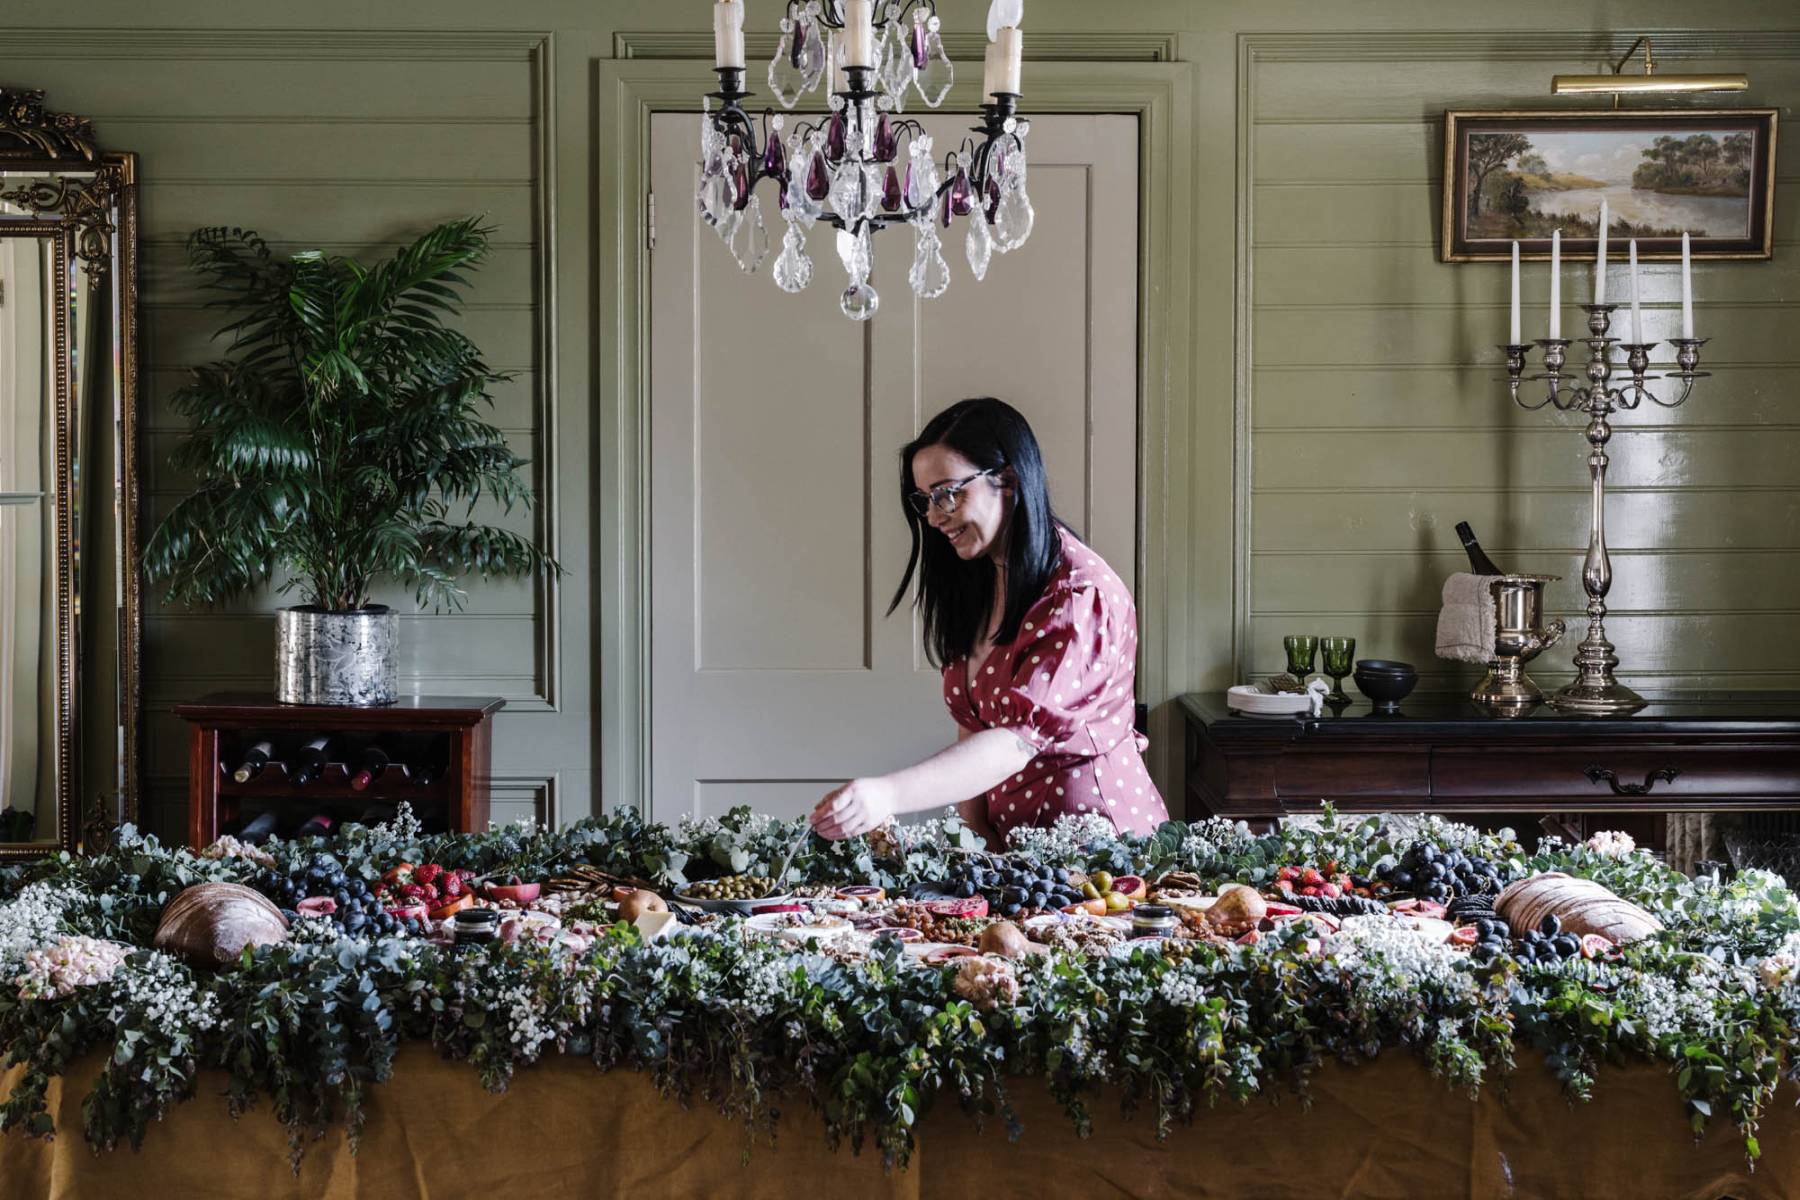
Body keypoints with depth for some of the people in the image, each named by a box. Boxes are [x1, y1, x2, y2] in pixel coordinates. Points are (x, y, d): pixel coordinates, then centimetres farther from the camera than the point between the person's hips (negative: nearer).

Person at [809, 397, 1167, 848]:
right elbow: (972, 722, 11)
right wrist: (972, 827, -6)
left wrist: (887, 794, -37)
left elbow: (1019, 739, -26)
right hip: (1009, 843, 6)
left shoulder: (1080, 595, -15)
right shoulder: (977, 583, 11)